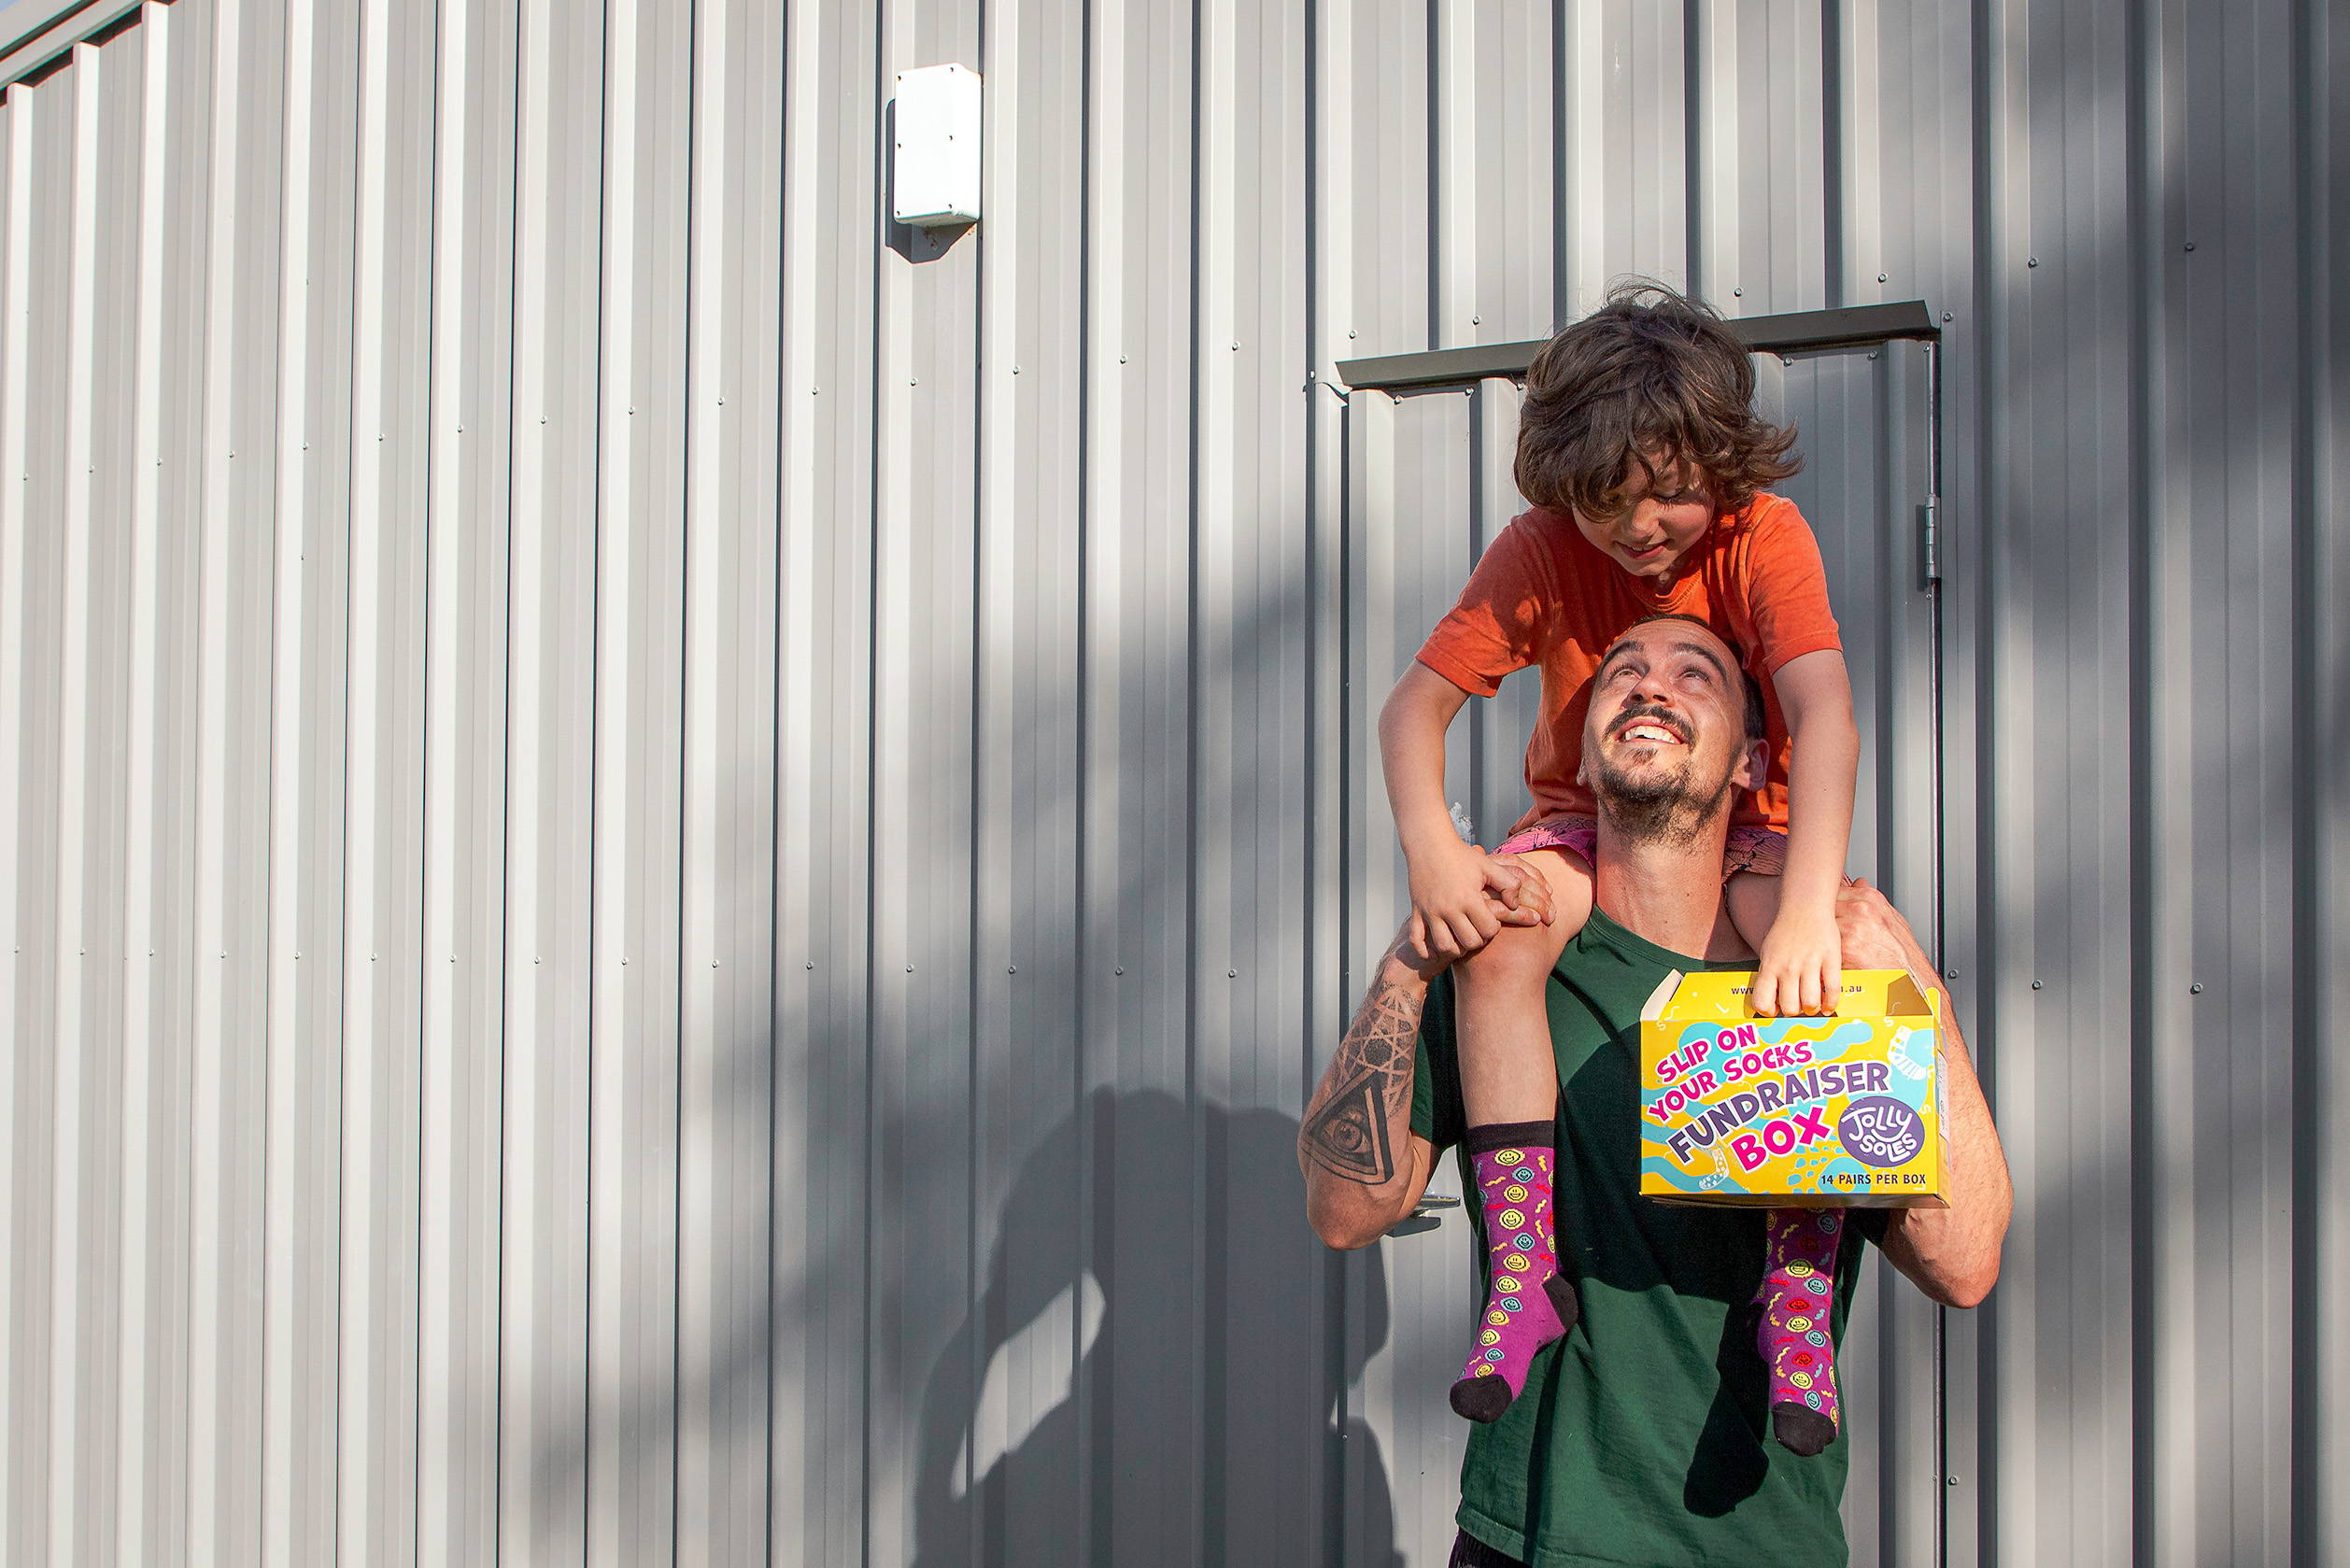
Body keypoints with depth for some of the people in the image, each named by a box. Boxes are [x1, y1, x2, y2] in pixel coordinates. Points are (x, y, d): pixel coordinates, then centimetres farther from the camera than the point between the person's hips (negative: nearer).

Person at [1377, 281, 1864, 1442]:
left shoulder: (1763, 537, -20)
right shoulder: (1541, 553, -13)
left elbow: (1824, 712, -34)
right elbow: (1417, 702, -14)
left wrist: (1809, 904, -49)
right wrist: (1432, 851, -34)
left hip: (1744, 823, -1)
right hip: (1584, 822, 2)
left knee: (1819, 961, -34)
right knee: (1495, 942, -32)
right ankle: (1529, 1264, -29)